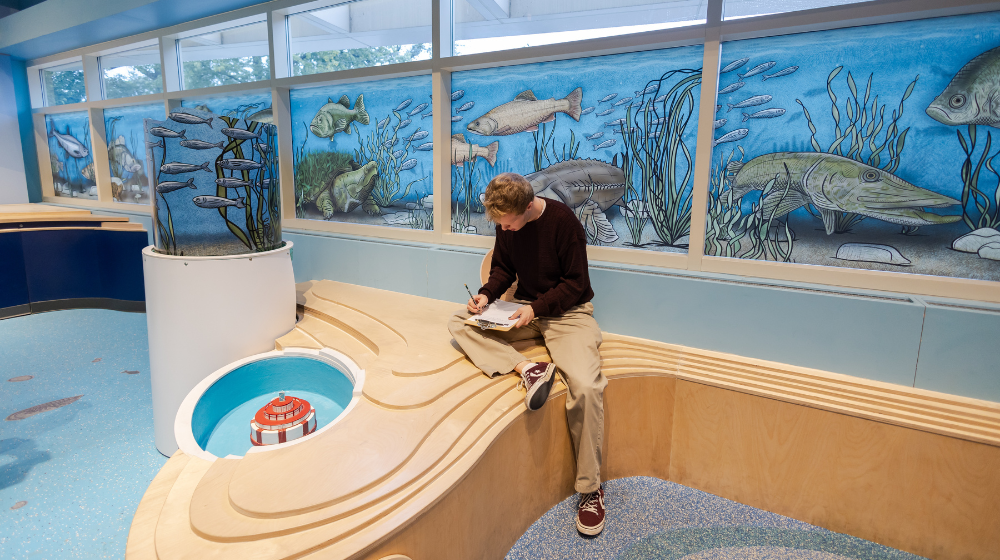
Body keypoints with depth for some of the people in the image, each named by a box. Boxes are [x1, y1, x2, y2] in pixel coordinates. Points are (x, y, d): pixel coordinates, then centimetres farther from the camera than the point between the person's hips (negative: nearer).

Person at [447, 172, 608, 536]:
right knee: (460, 323, -11)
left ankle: (590, 489, -11)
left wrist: (537, 307, -24)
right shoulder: (506, 225, -1)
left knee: (586, 387, -28)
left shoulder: (563, 222, -17)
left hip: (567, 312, -6)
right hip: (526, 309, 6)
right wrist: (487, 294, -8)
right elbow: (503, 269, 12)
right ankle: (527, 368, -27)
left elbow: (575, 283, -13)